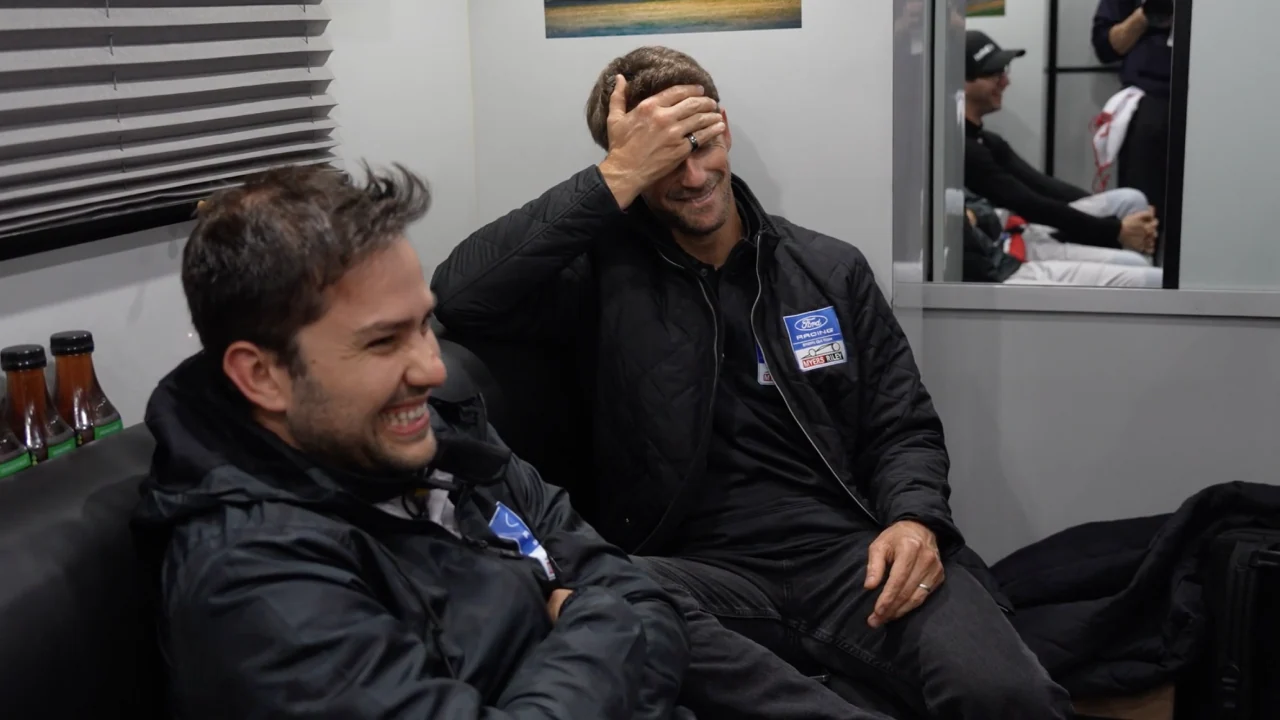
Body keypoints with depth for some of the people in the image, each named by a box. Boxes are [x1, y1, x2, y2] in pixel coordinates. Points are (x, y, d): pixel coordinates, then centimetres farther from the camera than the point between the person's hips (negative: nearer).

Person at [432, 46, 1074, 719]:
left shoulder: (831, 270, 15)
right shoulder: (604, 269, 6)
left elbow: (904, 428, 15)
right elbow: (461, 296, -13)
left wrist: (916, 519, -8)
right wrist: (616, 178, -11)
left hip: (848, 553, 2)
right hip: (692, 568, -1)